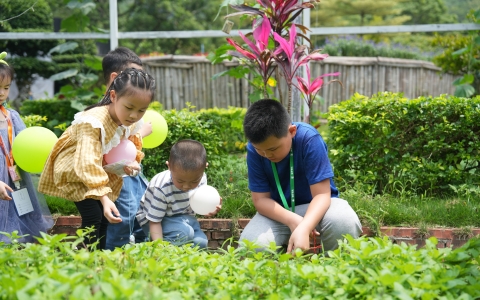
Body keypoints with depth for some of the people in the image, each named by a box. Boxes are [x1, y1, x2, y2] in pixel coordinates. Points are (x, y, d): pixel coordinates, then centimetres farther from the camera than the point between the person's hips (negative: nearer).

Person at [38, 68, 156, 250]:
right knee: (93, 215, -19)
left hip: (104, 170, 7)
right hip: (73, 171, -7)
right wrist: (104, 198, -53)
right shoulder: (94, 122, -40)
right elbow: (88, 164, -46)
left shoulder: (133, 122, -15)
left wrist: (133, 161, -18)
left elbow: (133, 144, 6)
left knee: (105, 218, 6)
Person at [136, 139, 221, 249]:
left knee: (201, 242, -15)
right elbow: (154, 221, -26)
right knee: (185, 232, -32)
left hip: (183, 216, 6)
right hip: (160, 219, -6)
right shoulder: (161, 188, -35)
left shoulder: (201, 178, -17)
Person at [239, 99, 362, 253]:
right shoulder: (254, 149, -17)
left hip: (316, 206, -2)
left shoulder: (308, 139, -25)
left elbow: (321, 195, -26)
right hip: (279, 213, 2)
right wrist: (291, 220, -34)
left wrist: (303, 228, -44)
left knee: (343, 222, -36)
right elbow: (260, 199, -14)